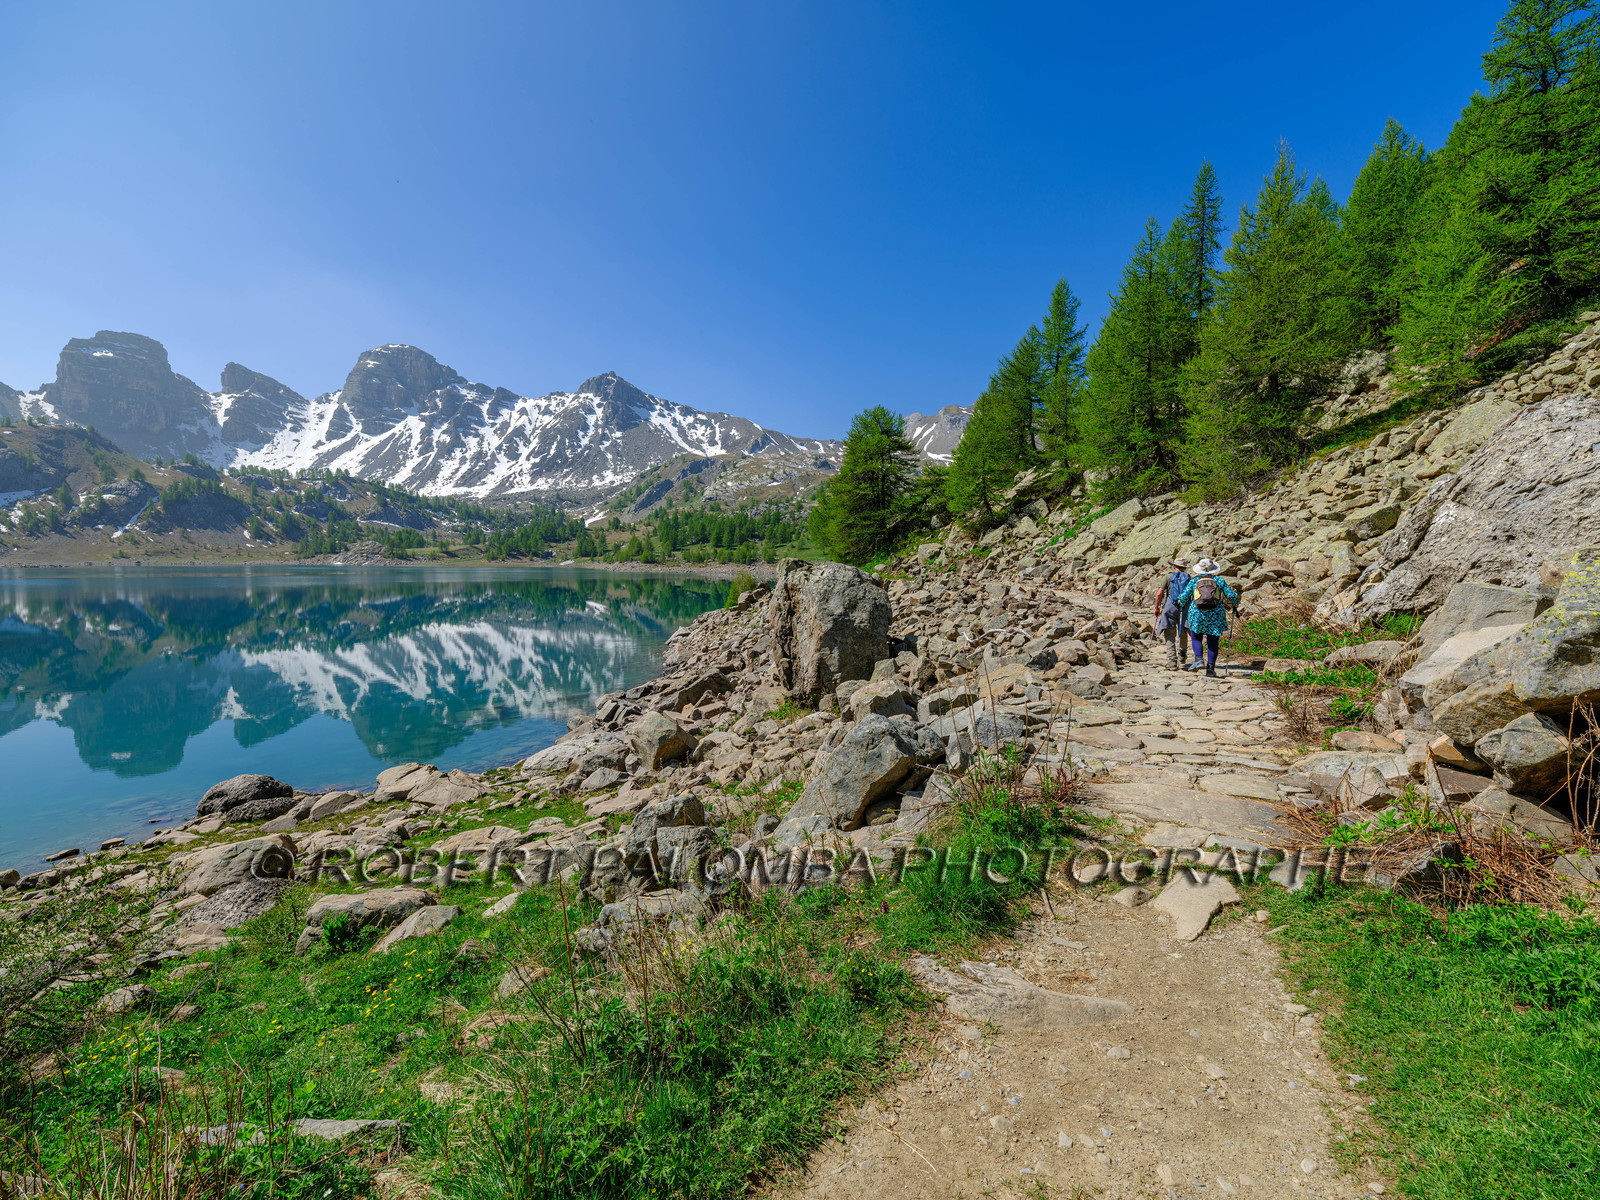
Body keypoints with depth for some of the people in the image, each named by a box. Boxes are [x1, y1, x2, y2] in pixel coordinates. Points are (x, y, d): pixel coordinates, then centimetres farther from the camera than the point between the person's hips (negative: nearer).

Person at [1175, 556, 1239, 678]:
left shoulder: (1194, 581, 5)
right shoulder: (1220, 580, 6)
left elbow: (1184, 596, -1)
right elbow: (1231, 595, 3)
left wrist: (1181, 603, 19)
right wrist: (1235, 603, 23)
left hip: (1196, 614, 0)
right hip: (1215, 616, 0)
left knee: (1196, 638, 14)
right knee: (1213, 642, 7)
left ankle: (1198, 659, -9)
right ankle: (1210, 667, 2)